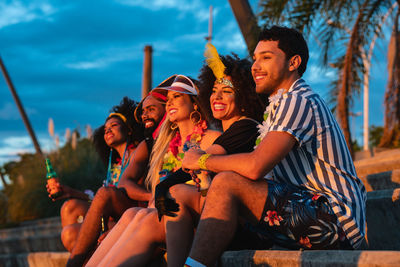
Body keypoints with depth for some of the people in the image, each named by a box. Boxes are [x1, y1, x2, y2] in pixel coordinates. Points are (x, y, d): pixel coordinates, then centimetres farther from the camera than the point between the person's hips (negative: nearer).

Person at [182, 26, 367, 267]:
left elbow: (255, 167, -22)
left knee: (226, 184, -22)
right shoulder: (284, 103, 23)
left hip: (336, 219, -11)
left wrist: (203, 160, -6)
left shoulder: (298, 102, -11)